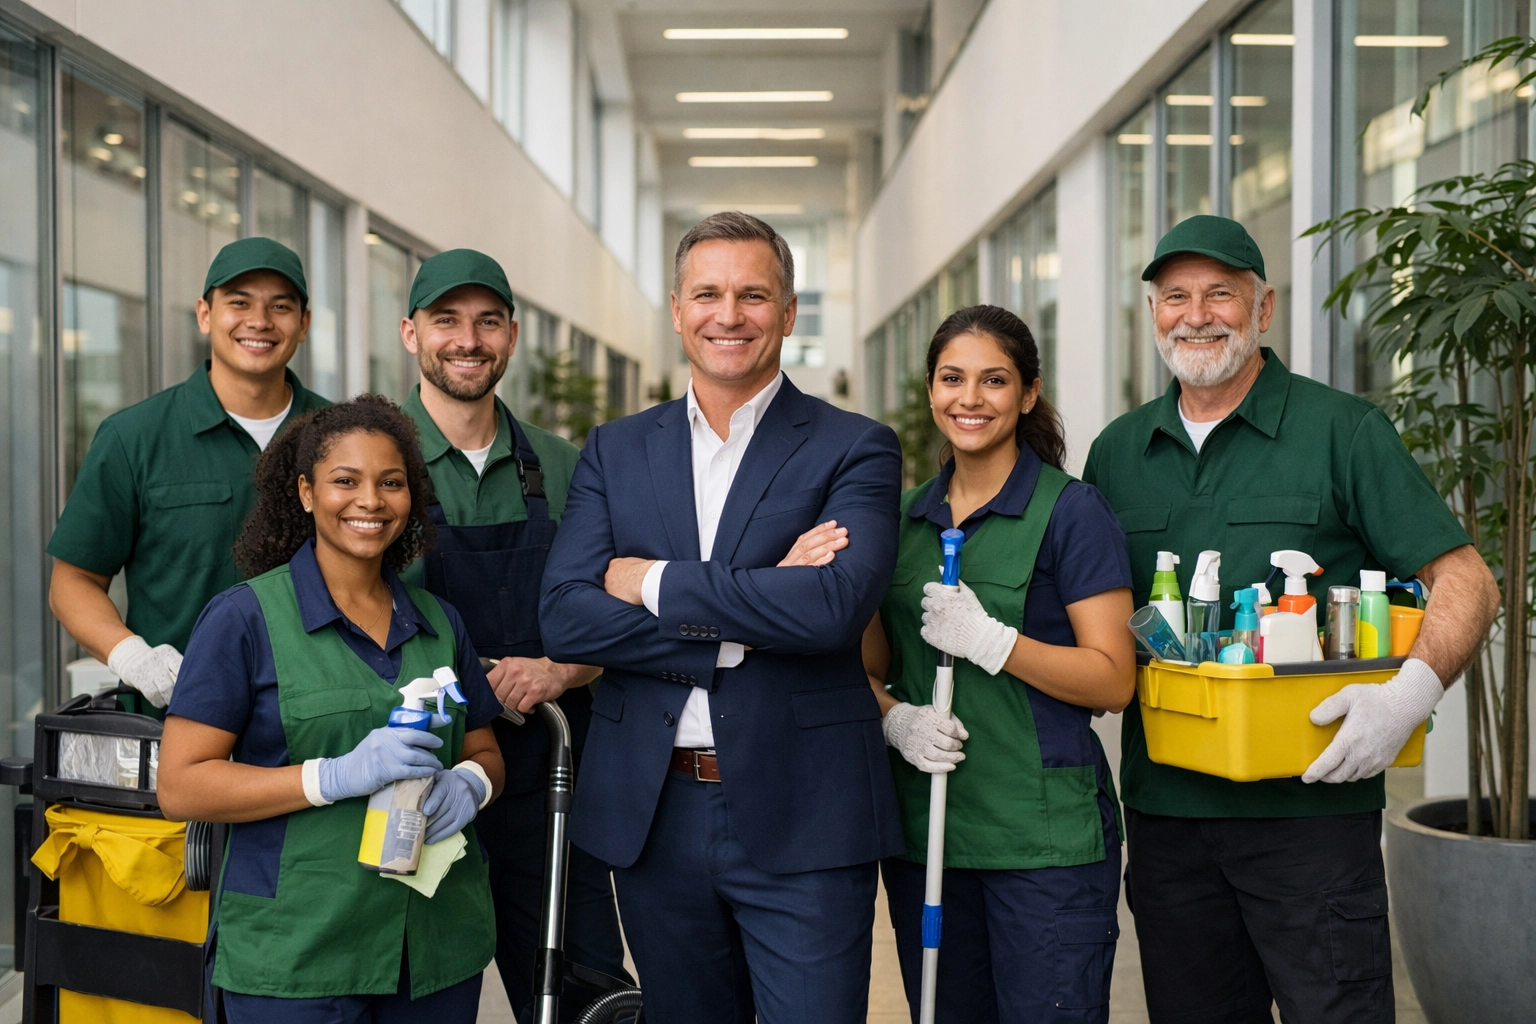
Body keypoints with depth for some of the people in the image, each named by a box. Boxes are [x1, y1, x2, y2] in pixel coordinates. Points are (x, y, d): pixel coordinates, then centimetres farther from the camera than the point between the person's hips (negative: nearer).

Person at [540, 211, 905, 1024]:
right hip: (653, 815, 4)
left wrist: (651, 581, -12)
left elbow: (836, 605, -20)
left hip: (801, 820, -3)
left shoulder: (855, 448, -3)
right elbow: (564, 620, -5)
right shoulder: (615, 451, 8)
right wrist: (747, 615, -15)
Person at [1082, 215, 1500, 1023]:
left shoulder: (1343, 431, -2)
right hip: (1163, 806, 4)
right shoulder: (1116, 451, 11)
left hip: (1309, 803, -4)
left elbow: (1466, 581, -5)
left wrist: (1410, 693, -22)